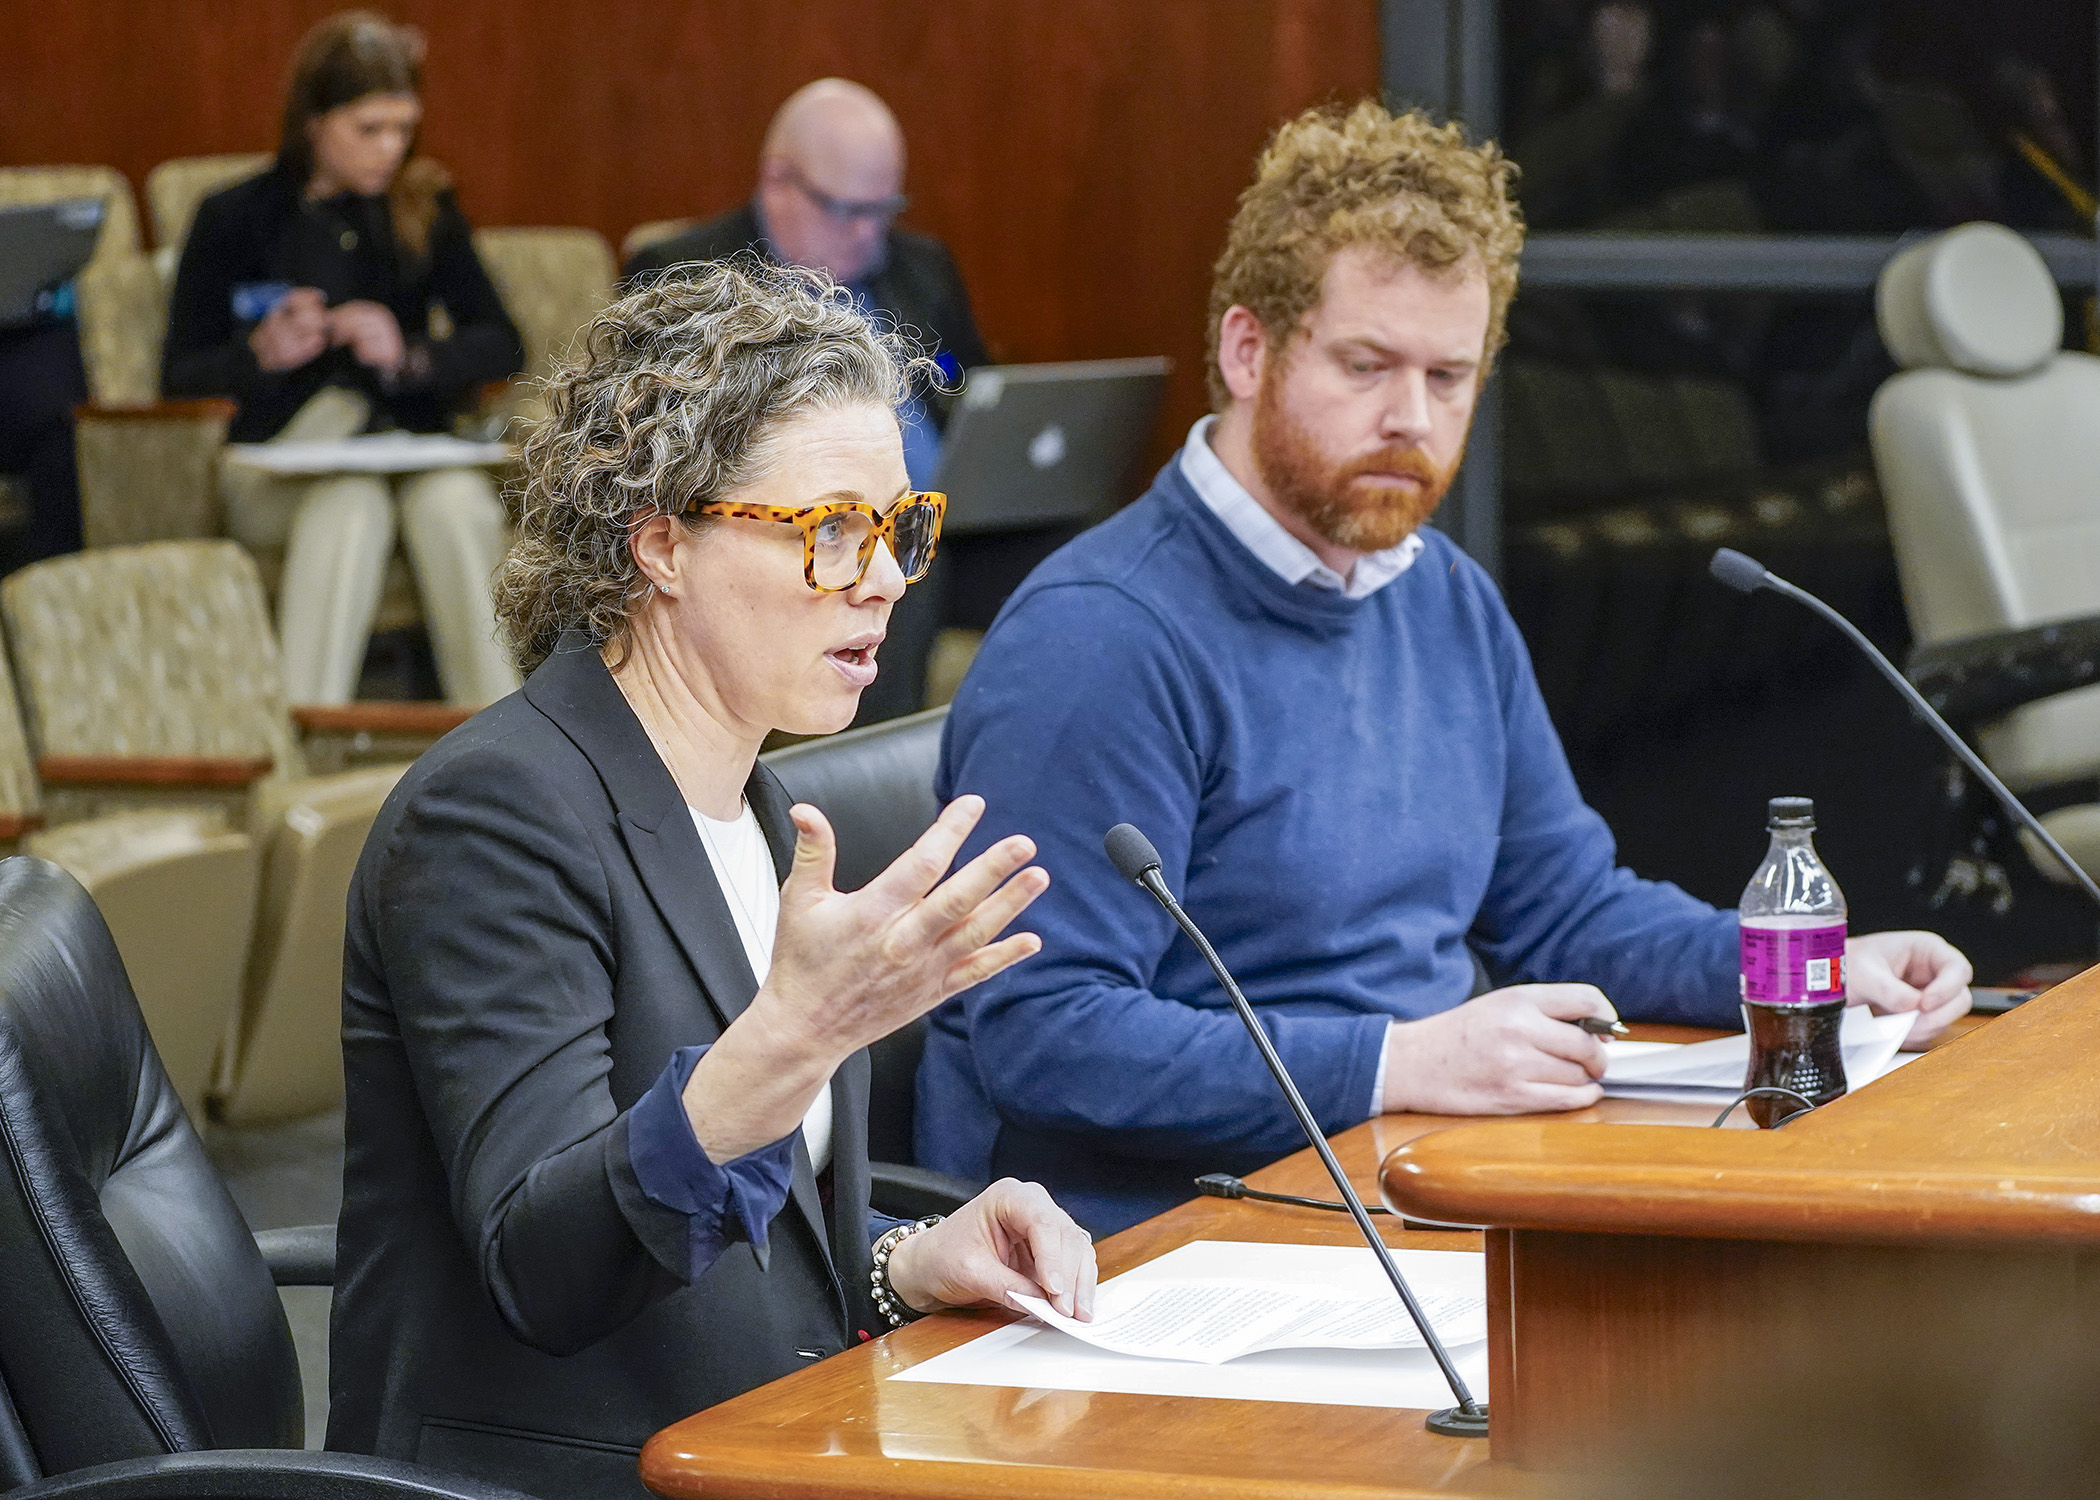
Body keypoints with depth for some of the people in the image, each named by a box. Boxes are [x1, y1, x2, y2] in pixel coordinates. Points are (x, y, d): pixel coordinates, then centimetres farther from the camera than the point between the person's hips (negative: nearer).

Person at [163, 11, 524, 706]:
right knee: (350, 501, -37)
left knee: (454, 501, -33)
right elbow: (180, 377, 4)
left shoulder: (424, 207, 12)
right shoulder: (235, 219, 5)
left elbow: (502, 343, 7)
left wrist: (410, 355, -12)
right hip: (271, 468, -2)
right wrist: (262, 353, -16)